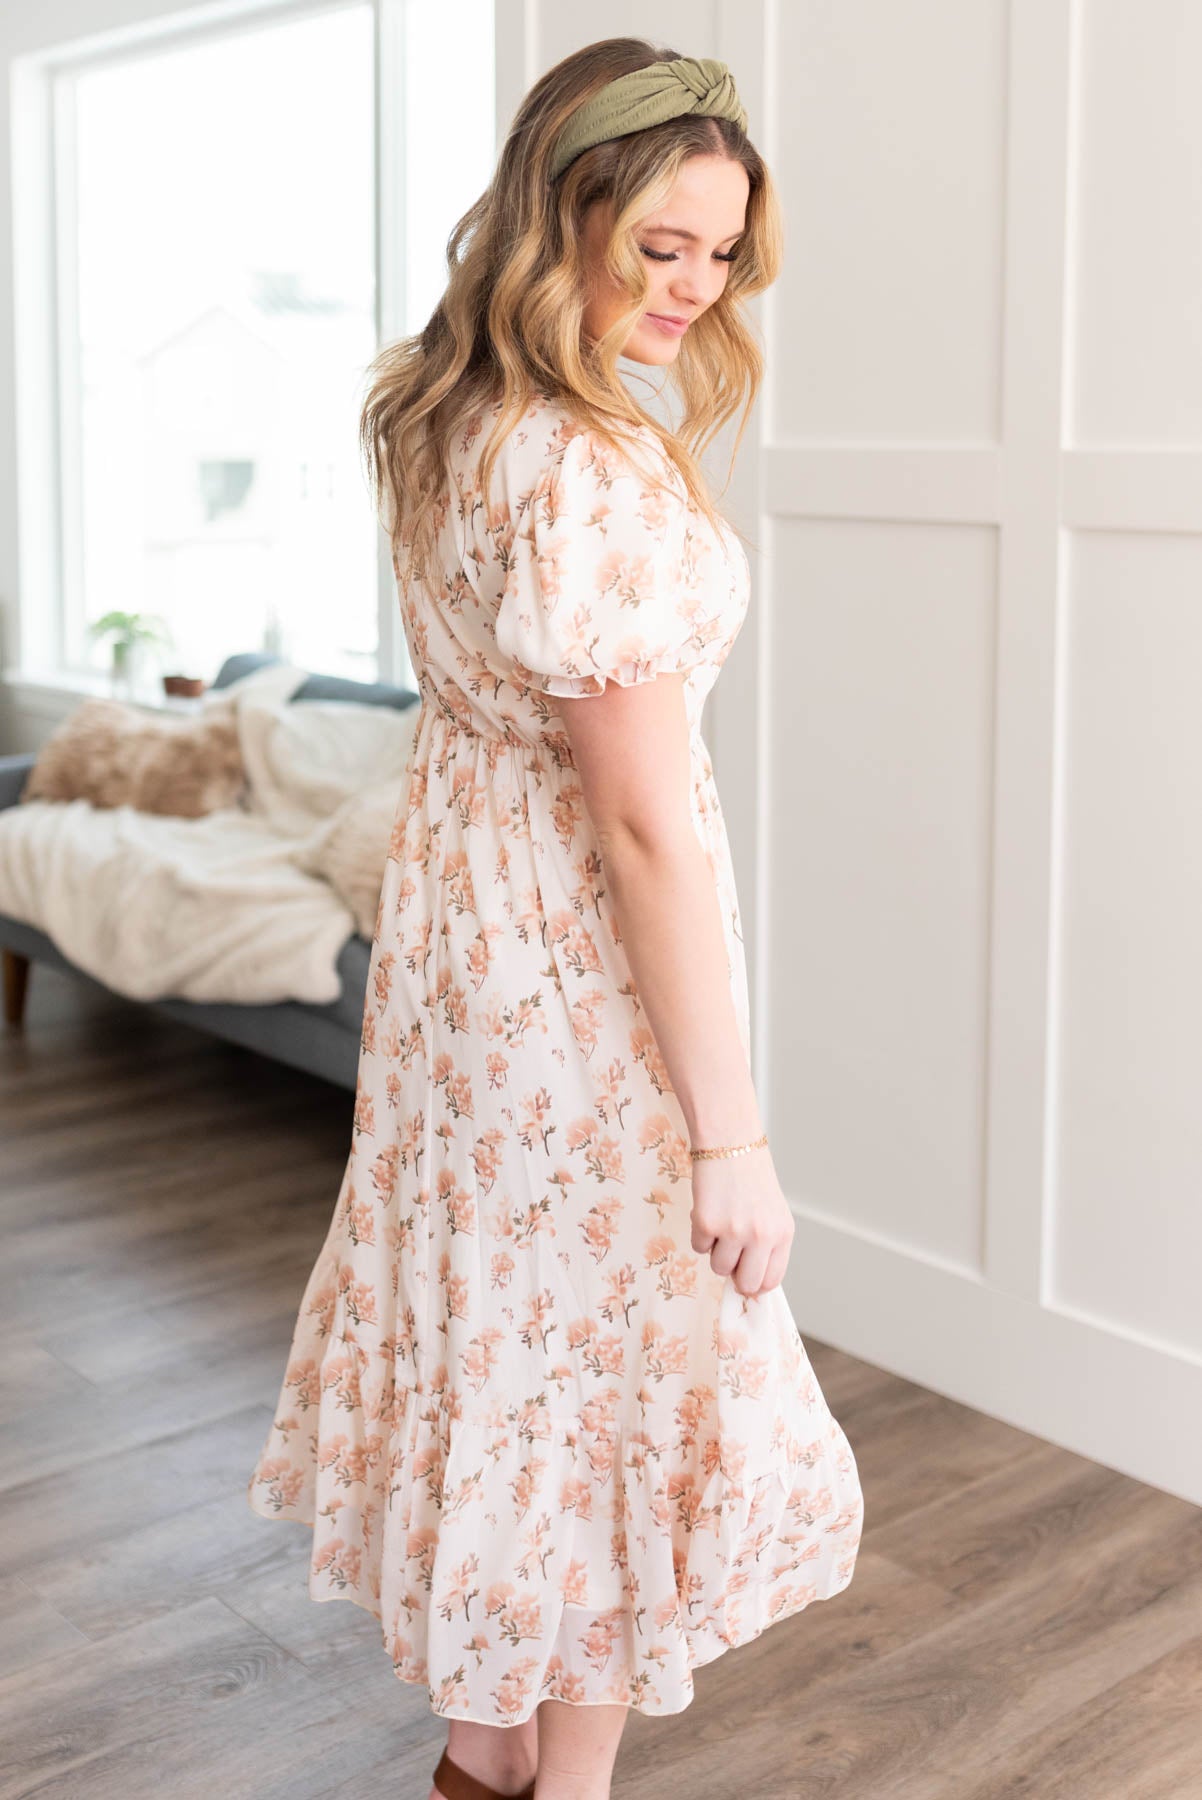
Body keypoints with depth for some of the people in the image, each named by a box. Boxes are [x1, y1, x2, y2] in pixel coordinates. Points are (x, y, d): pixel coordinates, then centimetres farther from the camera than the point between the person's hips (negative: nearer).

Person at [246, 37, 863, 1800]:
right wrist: (733, 1136, -21)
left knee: (490, 1333, 20)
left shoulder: (441, 422, 3)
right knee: (625, 1382, 8)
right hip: (581, 977, -9)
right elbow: (647, 824, -25)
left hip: (451, 922, 9)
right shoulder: (595, 478, -25)